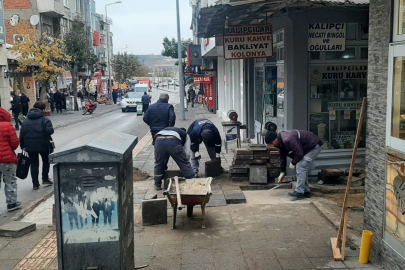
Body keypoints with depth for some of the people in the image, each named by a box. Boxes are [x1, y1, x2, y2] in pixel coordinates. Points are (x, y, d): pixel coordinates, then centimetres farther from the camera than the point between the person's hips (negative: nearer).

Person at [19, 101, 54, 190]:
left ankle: (35, 184, 9)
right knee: (46, 161, 19)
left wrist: (22, 146, 10)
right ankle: (45, 179, 18)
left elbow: (22, 134, 6)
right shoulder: (44, 119, -8)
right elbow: (50, 130, -23)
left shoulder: (26, 120, 9)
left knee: (34, 164, 10)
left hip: (30, 146, 4)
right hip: (43, 144, -3)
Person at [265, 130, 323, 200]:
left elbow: (299, 153, -29)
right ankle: (306, 191, 19)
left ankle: (299, 192, -16)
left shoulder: (288, 140, -33)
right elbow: (282, 156, 11)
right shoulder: (281, 142, 1)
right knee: (303, 169, 12)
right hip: (308, 148, 10)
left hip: (314, 146, -10)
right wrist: (282, 172, 10)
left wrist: (293, 163, -12)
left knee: (301, 167, -17)